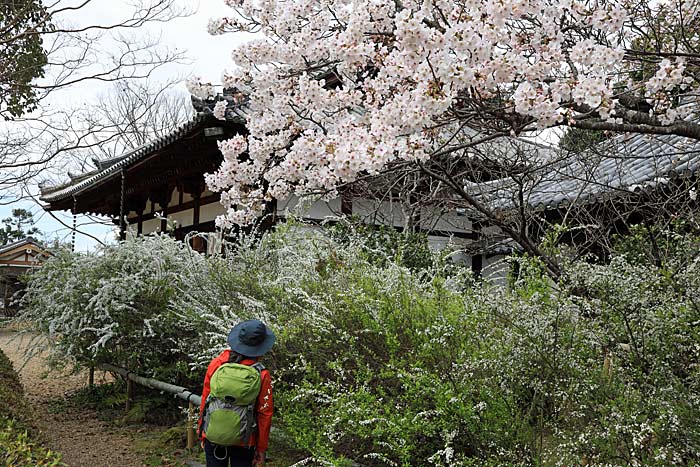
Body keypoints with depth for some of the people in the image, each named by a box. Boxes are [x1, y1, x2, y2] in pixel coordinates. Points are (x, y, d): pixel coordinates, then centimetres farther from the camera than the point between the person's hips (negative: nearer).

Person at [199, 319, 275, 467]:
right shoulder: (262, 376, -15)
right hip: (243, 443, -2)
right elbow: (264, 415, -10)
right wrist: (261, 449, 1)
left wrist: (202, 433, 13)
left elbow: (205, 401, 0)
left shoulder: (216, 364, -8)